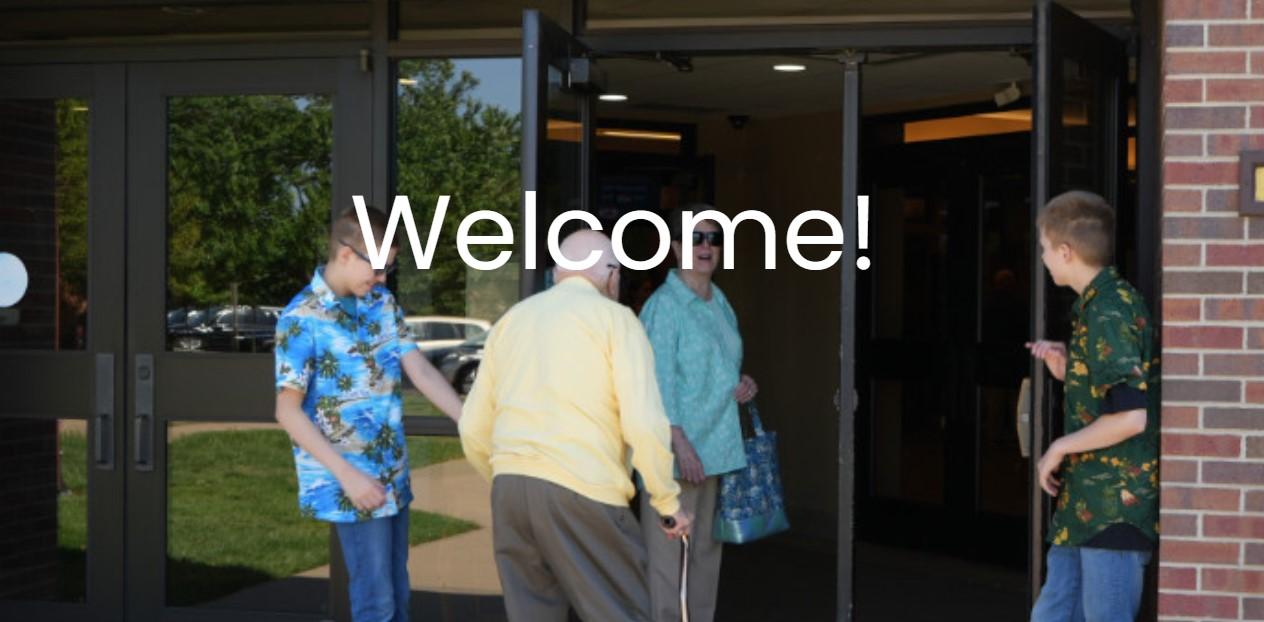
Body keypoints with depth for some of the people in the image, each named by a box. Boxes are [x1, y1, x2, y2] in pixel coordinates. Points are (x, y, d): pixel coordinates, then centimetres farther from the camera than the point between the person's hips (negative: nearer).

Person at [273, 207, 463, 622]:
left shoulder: (383, 303, 6)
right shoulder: (302, 319, -14)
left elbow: (420, 370, 0)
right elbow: (288, 412, -14)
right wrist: (347, 474, -21)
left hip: (392, 475, 7)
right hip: (350, 482, -7)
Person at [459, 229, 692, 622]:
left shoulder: (512, 320, 19)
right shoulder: (614, 317, 2)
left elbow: (473, 428, 18)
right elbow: (643, 423, -9)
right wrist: (668, 501, 1)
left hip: (509, 488, 6)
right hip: (582, 490, -6)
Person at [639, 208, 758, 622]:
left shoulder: (721, 305, 15)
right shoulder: (664, 304, -9)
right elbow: (658, 380, -15)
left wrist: (741, 388, 4)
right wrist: (680, 444, -22)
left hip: (717, 447, 8)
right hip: (675, 448, -8)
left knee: (706, 549, 12)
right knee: (667, 549, -7)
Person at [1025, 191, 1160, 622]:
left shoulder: (1108, 315, -17)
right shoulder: (1100, 304, 14)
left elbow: (1130, 417, -25)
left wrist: (1059, 448, -13)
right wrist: (1067, 371, 7)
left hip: (1115, 506, -10)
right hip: (1085, 504, 10)